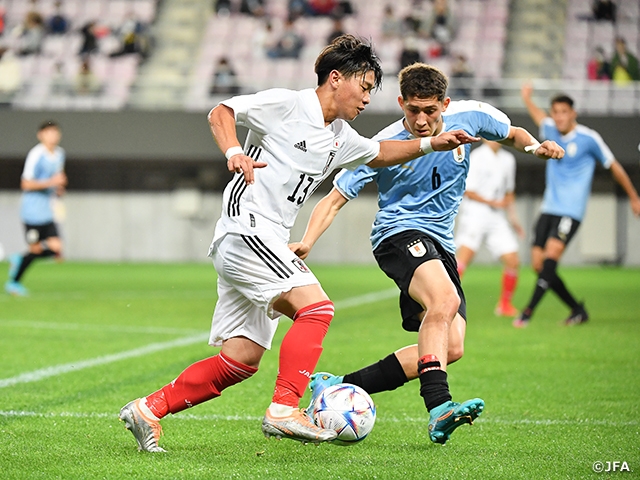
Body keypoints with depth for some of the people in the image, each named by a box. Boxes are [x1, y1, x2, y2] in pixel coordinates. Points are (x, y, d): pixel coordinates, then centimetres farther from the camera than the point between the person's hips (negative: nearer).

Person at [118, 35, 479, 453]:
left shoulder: (340, 136, 20)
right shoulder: (286, 104, -5)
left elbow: (379, 154, 36)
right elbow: (221, 112, -6)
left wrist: (432, 144, 25)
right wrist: (234, 152, -24)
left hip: (267, 244, 9)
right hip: (245, 230, -9)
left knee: (242, 359, 4)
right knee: (316, 307, -22)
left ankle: (148, 409, 9)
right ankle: (284, 410, -24)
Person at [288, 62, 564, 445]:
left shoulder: (470, 116, -2)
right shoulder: (383, 147, -13)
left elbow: (511, 134, 18)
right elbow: (335, 199, -9)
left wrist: (536, 146, -4)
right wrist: (307, 242, -24)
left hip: (441, 245, 6)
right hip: (399, 234, -6)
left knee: (451, 347, -5)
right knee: (445, 300, -35)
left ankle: (338, 386, -1)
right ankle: (439, 408, -46)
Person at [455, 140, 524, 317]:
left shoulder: (508, 160, 13)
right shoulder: (476, 157, -7)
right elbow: (467, 190, -9)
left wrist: (512, 217, 19)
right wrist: (492, 202, -11)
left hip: (497, 217, 6)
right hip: (474, 214, -6)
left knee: (512, 261, -1)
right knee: (464, 256, -23)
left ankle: (505, 304, 17)